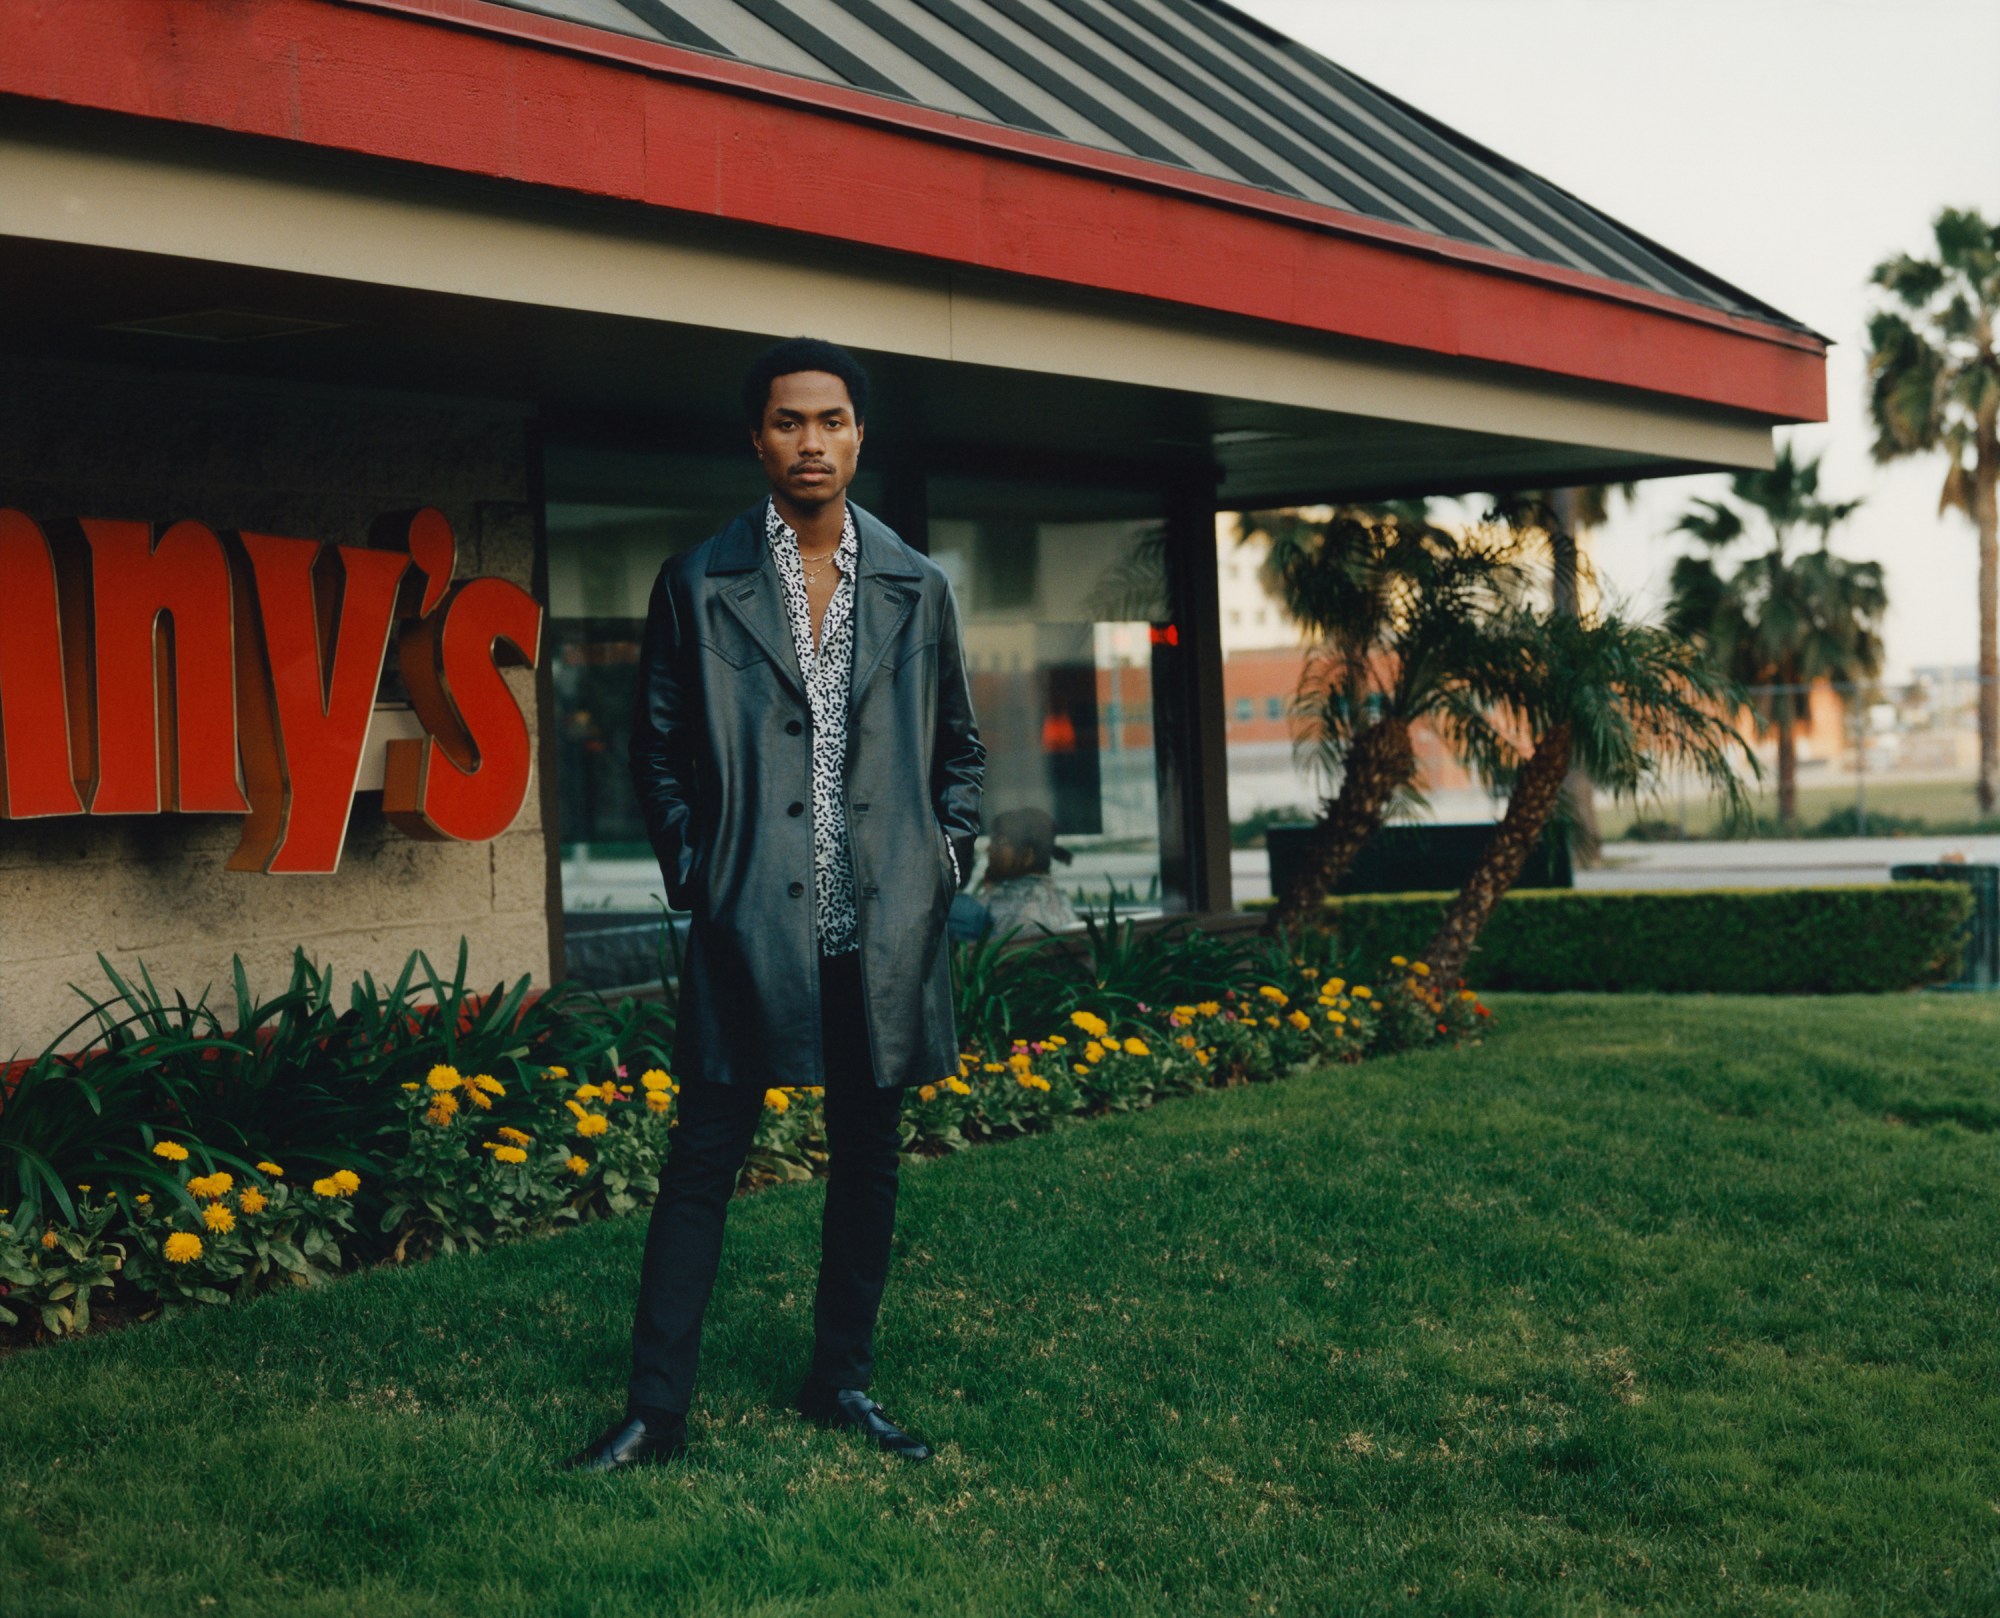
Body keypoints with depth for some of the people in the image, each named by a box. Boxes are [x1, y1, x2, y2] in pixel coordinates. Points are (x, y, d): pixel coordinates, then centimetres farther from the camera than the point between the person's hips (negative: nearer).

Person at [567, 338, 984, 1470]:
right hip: (751, 925, -2)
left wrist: (944, 868, 5)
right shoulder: (699, 585, 3)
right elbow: (659, 750, 7)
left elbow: (960, 749, 16)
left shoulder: (918, 589, 8)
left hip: (886, 933, 3)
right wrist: (694, 869, -2)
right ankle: (657, 1409, 5)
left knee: (869, 1159, 11)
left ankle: (845, 1381, 24)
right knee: (705, 1161, -1)